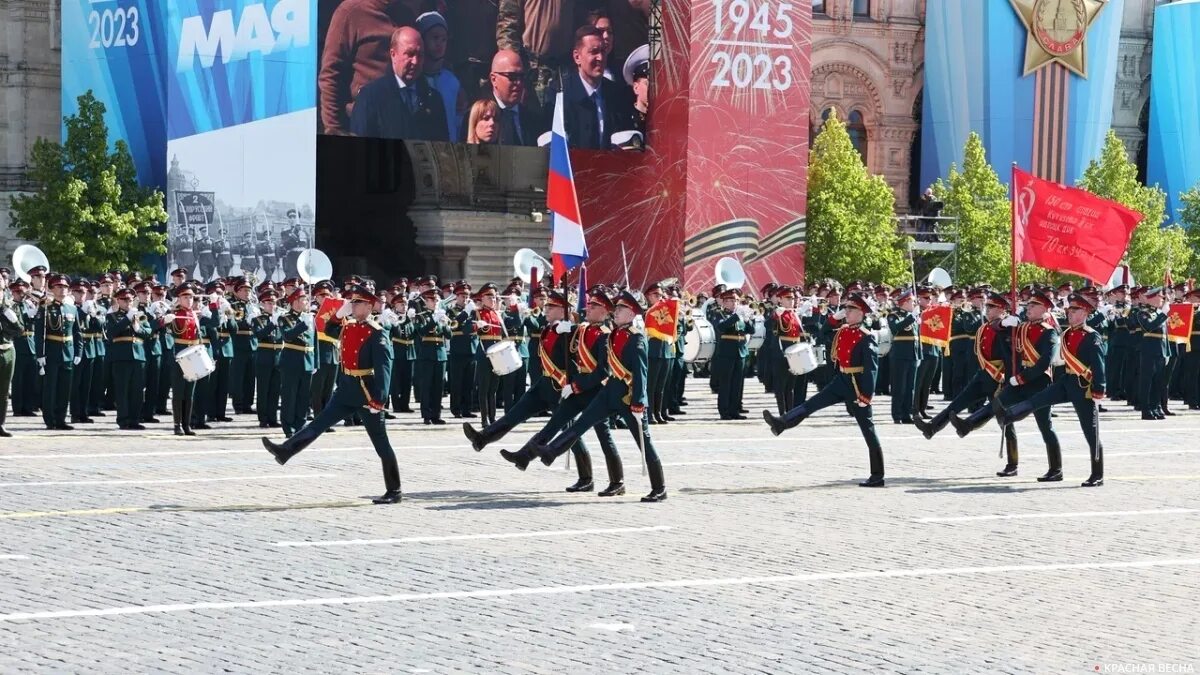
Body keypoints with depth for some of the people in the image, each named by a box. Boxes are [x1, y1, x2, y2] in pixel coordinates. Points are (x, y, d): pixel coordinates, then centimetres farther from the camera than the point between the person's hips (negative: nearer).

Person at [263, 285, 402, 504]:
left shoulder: (377, 334, -16)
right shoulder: (348, 326, 7)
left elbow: (383, 369, -22)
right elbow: (329, 330, 26)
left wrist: (378, 400, -28)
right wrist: (340, 313, 6)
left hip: (367, 393, -7)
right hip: (347, 389, 7)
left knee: (380, 443, -1)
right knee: (320, 422, 6)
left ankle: (394, 491, 4)